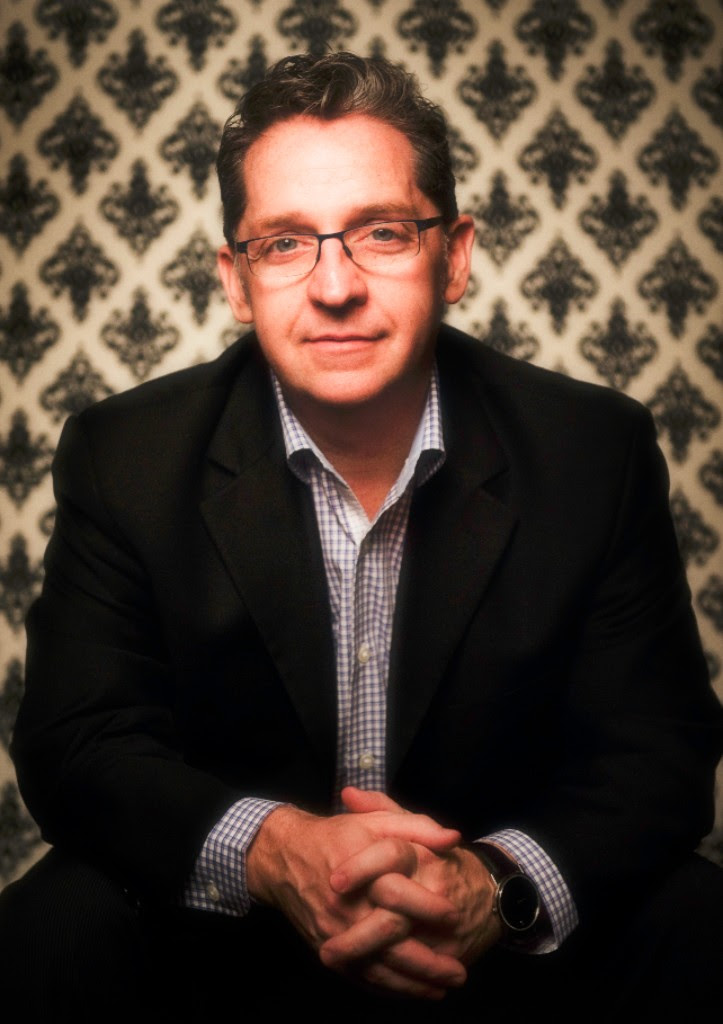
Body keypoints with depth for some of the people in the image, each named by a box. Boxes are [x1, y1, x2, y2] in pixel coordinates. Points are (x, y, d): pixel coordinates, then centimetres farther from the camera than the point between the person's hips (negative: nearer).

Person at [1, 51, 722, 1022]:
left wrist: (501, 884, -29)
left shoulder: (598, 451, -8)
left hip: (506, 943, 1)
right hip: (220, 934, -1)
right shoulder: (124, 458, -7)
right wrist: (267, 849, -29)